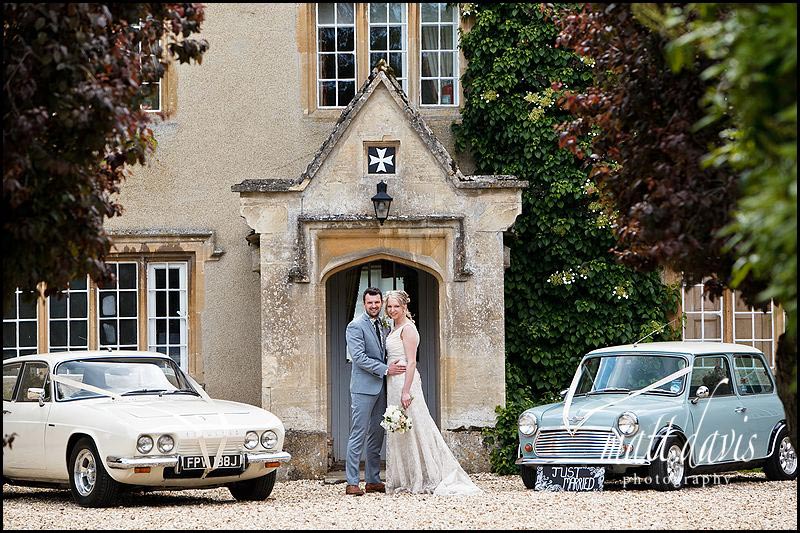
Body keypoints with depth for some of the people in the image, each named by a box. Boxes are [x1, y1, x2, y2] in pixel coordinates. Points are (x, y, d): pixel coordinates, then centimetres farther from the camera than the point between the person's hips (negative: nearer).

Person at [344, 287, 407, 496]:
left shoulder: (383, 326, 16)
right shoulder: (356, 326, -7)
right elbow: (359, 357, -16)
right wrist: (385, 369, -19)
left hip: (381, 388, 8)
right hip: (364, 387, -8)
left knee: (377, 436, 9)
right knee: (358, 435, -8)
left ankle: (373, 480, 14)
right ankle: (352, 483, -8)